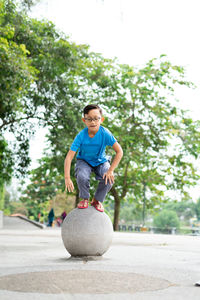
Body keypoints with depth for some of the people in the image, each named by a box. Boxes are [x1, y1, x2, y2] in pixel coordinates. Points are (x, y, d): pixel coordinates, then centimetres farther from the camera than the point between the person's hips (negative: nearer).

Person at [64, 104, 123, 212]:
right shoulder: (81, 135, -26)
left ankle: (97, 200, 6)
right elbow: (69, 156, -27)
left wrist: (110, 170, -29)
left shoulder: (105, 133, -25)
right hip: (84, 161, -1)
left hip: (100, 161, 1)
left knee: (108, 179, -25)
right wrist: (67, 178, -34)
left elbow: (119, 152, -23)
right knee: (82, 176, -31)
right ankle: (85, 199, 1)